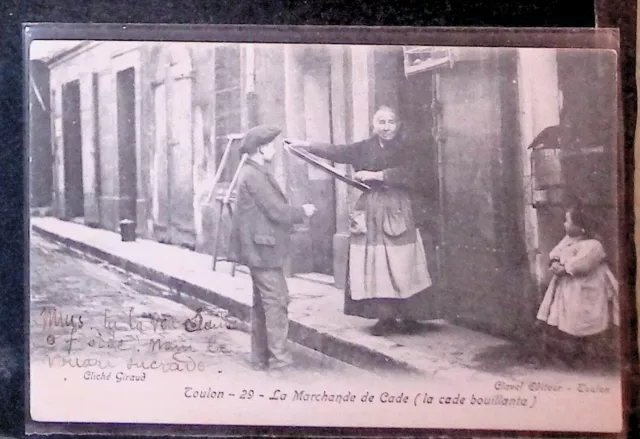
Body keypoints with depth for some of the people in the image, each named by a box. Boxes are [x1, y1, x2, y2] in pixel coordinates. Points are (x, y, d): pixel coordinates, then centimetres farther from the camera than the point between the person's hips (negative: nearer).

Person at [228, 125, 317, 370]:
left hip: (259, 248, 11)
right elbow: (276, 211, -17)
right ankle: (278, 357, -4)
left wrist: (295, 213, 13)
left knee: (262, 302, 13)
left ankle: (261, 356, 19)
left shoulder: (251, 173, 16)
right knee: (276, 300, -8)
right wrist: (302, 212, -3)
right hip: (263, 248, -11)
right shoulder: (255, 175, -16)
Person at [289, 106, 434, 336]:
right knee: (374, 267, -1)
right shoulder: (364, 148, 8)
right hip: (370, 212, 2)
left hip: (397, 211, -2)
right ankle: (385, 317, 5)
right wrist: (306, 145, -1)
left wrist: (377, 175, -14)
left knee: (400, 266, -2)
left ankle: (404, 316, 8)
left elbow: (409, 174, -12)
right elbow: (336, 152, 5)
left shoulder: (405, 149, 3)